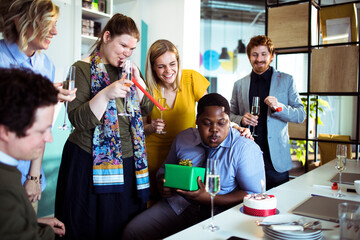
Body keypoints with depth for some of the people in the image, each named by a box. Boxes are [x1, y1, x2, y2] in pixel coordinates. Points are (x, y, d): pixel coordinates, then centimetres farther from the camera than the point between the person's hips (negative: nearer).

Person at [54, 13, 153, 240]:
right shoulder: (83, 69, -6)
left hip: (129, 160, 5)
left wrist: (137, 79, -6)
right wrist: (105, 94, -27)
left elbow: (148, 108, 8)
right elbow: (78, 120, -14)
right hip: (91, 160, -5)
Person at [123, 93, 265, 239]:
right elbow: (165, 168, 21)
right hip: (178, 206, 4)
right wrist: (163, 184, -4)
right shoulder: (183, 138, 6)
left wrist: (209, 199, -21)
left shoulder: (245, 148, -9)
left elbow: (255, 195, -12)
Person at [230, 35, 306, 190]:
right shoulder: (239, 85, 9)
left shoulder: (286, 81, 5)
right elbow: (231, 115, 14)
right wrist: (241, 120, -8)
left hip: (276, 159, -1)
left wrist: (279, 107, -16)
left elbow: (301, 115, 2)